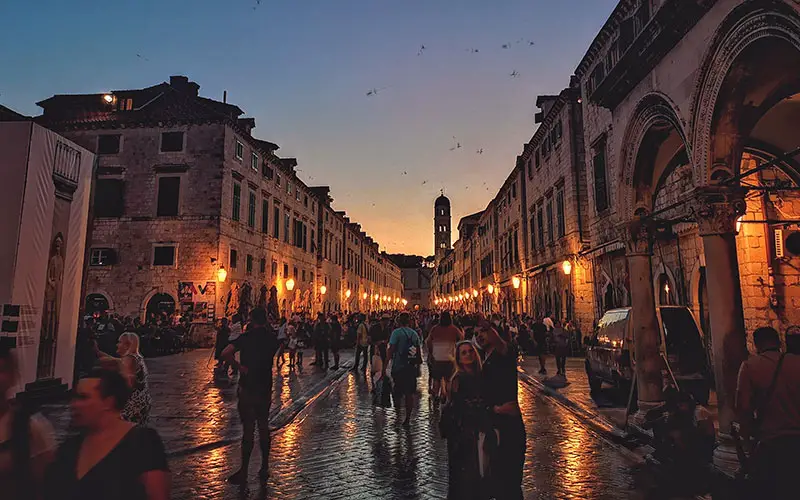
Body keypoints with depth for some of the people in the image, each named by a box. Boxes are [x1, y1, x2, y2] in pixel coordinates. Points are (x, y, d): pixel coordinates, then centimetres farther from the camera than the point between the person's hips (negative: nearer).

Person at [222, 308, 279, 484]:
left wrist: (239, 366, -12)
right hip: (266, 388, 4)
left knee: (248, 428, 1)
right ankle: (264, 469, 21)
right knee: (264, 427, 13)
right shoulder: (272, 338, 0)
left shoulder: (247, 337, -12)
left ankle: (243, 472, 8)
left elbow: (226, 353, -24)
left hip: (248, 388, -4)